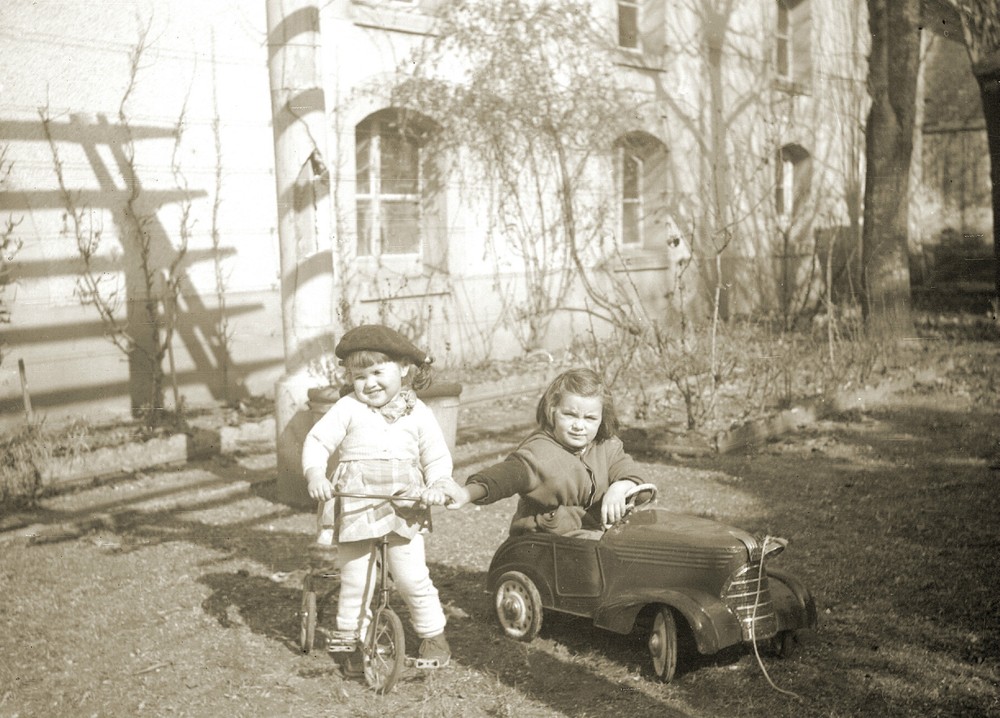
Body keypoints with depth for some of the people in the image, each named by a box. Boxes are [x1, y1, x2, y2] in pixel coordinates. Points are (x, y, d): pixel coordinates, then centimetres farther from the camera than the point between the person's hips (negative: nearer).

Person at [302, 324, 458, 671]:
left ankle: (433, 636, 16)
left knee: (412, 577, -5)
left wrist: (438, 486, -11)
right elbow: (317, 441, 3)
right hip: (354, 506, 0)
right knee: (355, 579, 4)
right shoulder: (348, 409, 4)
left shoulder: (418, 414, 7)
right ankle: (350, 639, 24)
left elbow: (437, 457, 9)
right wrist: (315, 475, -15)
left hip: (404, 507, 0)